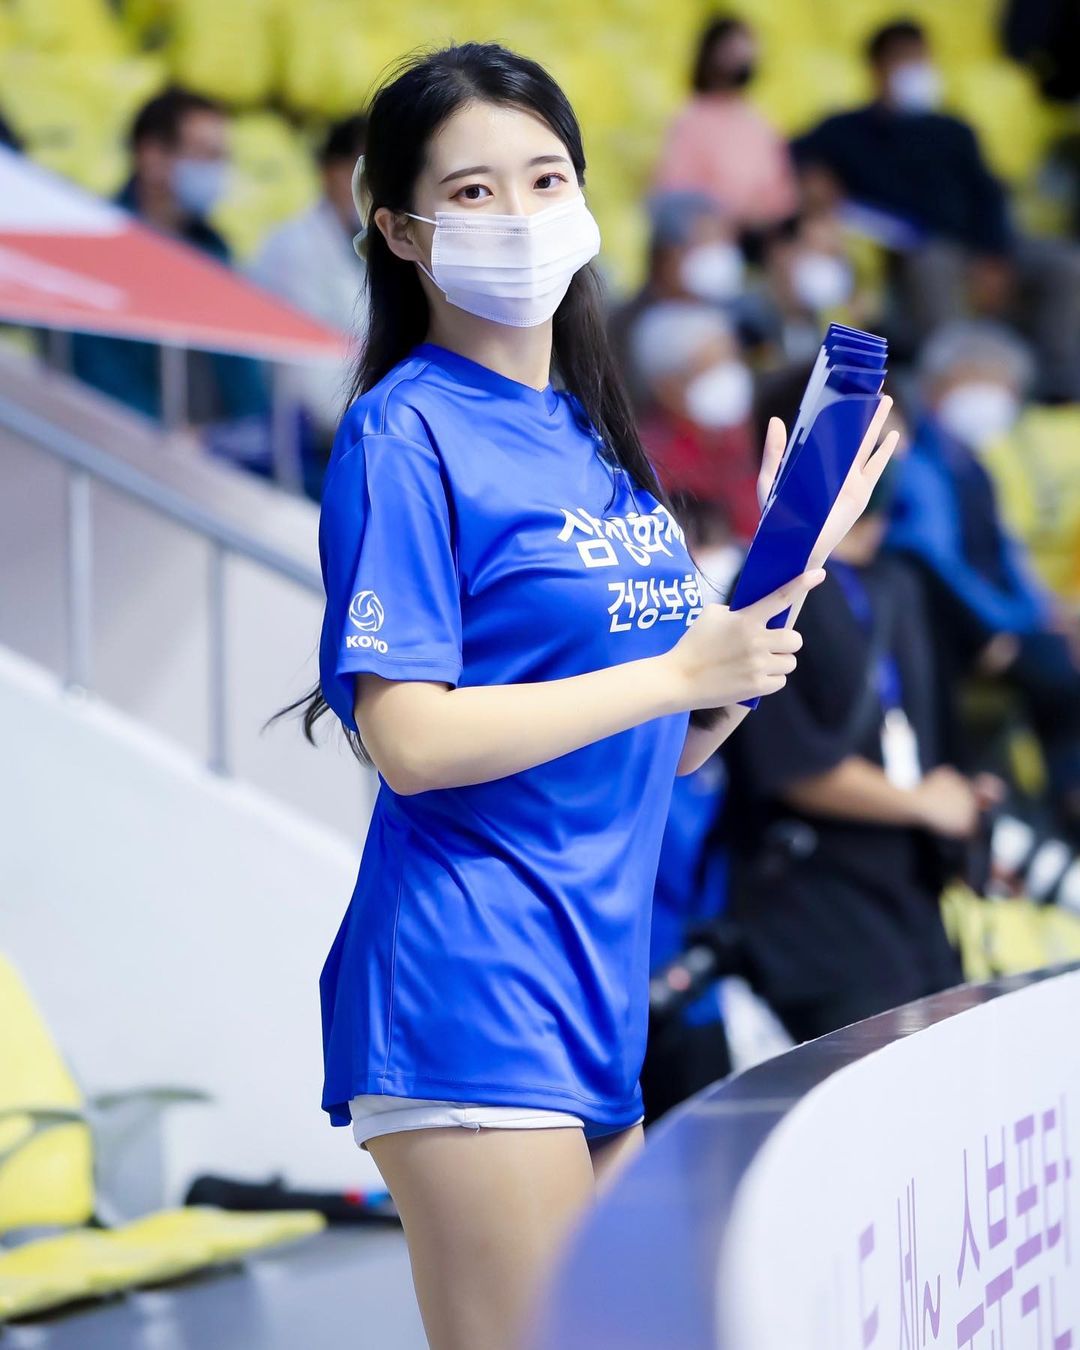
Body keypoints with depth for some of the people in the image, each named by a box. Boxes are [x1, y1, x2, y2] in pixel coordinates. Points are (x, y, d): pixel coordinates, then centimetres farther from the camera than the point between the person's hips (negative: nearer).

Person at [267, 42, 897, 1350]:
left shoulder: (594, 440, 14)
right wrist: (682, 672, -15)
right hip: (467, 988, -8)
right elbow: (410, 738, -18)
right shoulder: (405, 431, -9)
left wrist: (783, 572, 5)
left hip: (597, 992, 8)